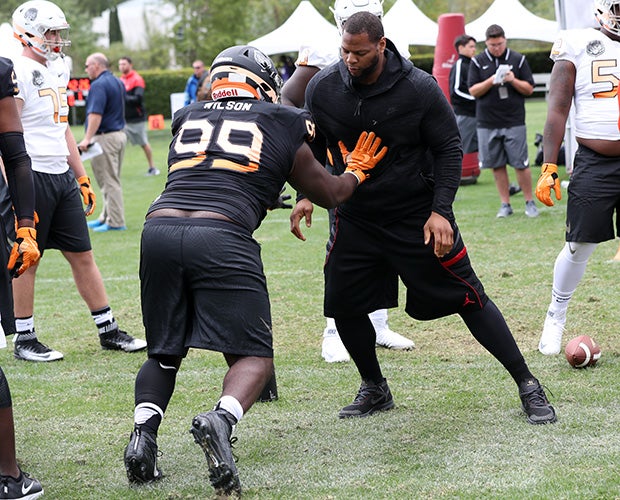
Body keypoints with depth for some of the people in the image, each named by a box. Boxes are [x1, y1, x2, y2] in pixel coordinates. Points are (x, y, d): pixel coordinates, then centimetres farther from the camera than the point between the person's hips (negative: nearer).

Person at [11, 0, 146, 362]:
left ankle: (109, 331, 18)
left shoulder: (57, 70, 14)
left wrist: (82, 177, 22)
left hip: (62, 175, 8)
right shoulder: (18, 73, -13)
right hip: (32, 178, -8)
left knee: (83, 254, 11)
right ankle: (25, 341, 12)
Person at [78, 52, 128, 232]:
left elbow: (95, 114, -24)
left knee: (109, 182, -5)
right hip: (120, 134, 9)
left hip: (105, 137, -9)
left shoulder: (98, 85, -15)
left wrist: (87, 138, -27)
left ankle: (115, 222, -2)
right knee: (112, 181, 16)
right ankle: (106, 217, 24)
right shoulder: (118, 82, 14)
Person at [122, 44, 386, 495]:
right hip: (220, 239, -4)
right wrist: (356, 171, 49)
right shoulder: (283, 127, 16)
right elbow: (329, 194, 28)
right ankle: (221, 420, -24)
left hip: (160, 229, 4)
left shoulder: (186, 119, 24)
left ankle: (143, 432, -5)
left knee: (164, 353, 20)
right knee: (254, 358, 6)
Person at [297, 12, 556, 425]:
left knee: (466, 297, -3)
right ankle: (375, 389, 26)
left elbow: (449, 150, -8)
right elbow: (312, 148, 9)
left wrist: (440, 210, -16)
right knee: (344, 305, 1)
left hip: (418, 217, -3)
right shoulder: (323, 89, -9)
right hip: (356, 217, 3)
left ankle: (527, 385, 8)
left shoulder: (419, 88, -17)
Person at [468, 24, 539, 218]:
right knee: (497, 165, 4)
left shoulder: (518, 59, 4)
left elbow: (529, 89, 4)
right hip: (487, 123, 1)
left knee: (521, 164, -2)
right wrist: (491, 81, -15)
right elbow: (473, 91, 1)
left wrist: (514, 81, -14)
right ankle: (505, 204, 13)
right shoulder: (478, 62, 5)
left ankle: (530, 202, 10)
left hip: (514, 121, -1)